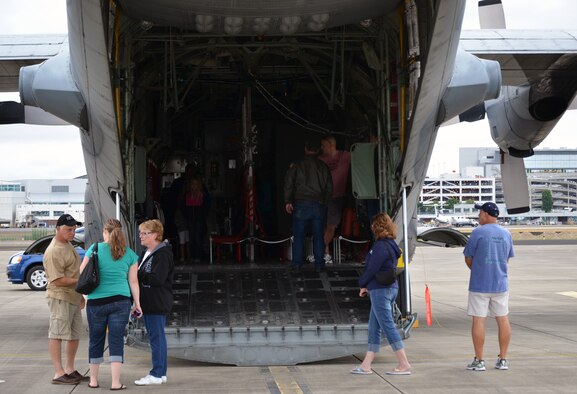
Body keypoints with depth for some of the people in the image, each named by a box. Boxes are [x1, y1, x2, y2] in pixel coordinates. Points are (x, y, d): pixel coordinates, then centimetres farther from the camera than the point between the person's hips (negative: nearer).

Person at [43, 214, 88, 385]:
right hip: (60, 298, -10)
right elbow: (58, 280, -21)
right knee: (57, 335, -6)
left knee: (74, 335, 14)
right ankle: (58, 374, -4)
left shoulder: (68, 245, 15)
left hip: (74, 298, 10)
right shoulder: (54, 251, -17)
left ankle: (70, 370, 24)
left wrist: (80, 294, 22)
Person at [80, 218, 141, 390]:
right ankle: (116, 382, -2)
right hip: (121, 301, 1)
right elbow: (133, 281, 4)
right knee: (116, 340, 2)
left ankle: (93, 380, 22)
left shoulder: (95, 249, -2)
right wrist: (137, 303, 9)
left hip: (96, 302, -1)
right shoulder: (129, 254, 3)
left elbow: (82, 273, 2)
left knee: (95, 340, 12)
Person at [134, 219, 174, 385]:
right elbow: (142, 275, 21)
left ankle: (157, 375, -1)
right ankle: (161, 372, 21)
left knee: (157, 338, -5)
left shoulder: (162, 254, -14)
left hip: (157, 304, -10)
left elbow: (157, 278, -23)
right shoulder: (145, 253, 17)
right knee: (156, 338, 14)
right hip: (148, 303, 10)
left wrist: (137, 275, -15)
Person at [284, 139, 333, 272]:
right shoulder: (323, 167, 6)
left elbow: (288, 184, -5)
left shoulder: (297, 166, 0)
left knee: (298, 236, 4)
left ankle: (297, 264, 2)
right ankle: (319, 263, 7)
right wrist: (325, 202, 19)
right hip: (319, 205, 2)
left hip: (301, 204, -2)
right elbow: (330, 187, 9)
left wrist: (288, 201, -1)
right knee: (318, 235, 8)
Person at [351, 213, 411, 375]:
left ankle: (404, 364, -5)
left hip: (380, 290, -10)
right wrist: (367, 286, 8)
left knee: (388, 327, -7)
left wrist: (363, 284, 0)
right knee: (373, 328, 12)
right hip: (390, 288, 10)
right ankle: (366, 365, 15)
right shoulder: (391, 245, 14)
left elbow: (372, 268, -18)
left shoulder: (381, 246, -16)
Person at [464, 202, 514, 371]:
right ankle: (503, 360, 13)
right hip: (501, 284, 5)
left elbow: (468, 259, -3)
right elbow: (506, 260, 14)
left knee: (478, 320, 0)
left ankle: (479, 361, 2)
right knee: (503, 319, 10)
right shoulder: (506, 234, 7)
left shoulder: (478, 233, -10)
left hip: (480, 285, -5)